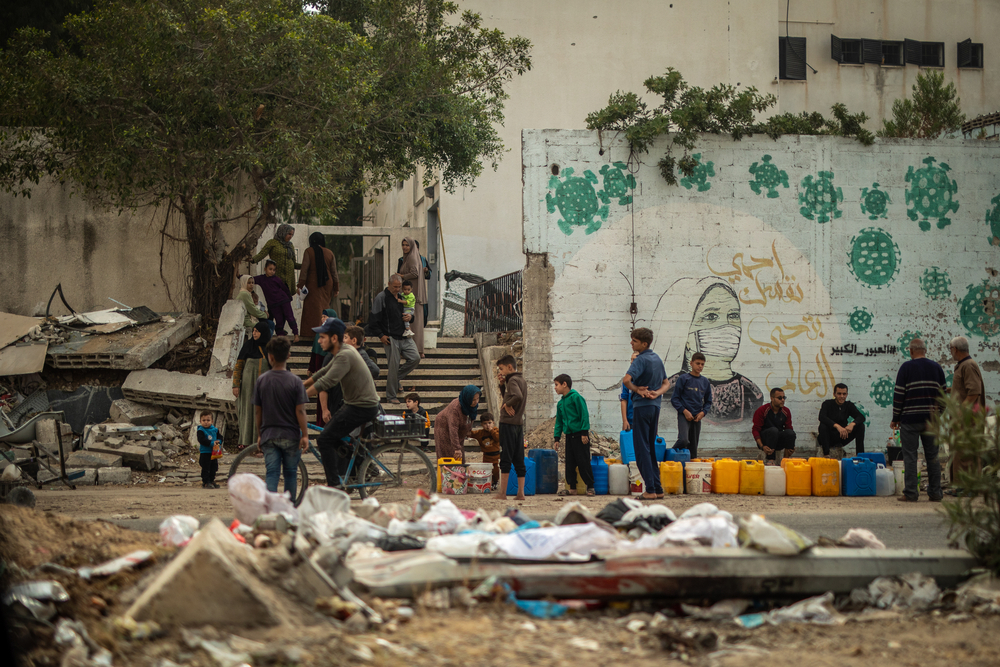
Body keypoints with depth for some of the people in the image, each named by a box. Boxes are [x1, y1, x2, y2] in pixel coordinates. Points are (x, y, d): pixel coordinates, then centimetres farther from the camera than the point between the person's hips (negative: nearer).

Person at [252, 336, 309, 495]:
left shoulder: (261, 380, -1)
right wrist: (305, 435, -3)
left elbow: (257, 411, 4)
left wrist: (260, 435, 15)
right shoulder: (295, 381, -8)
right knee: (290, 473, 12)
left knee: (271, 474, 1)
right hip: (290, 435, -1)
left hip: (269, 435, 1)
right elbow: (300, 411, -10)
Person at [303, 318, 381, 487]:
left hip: (362, 408, -10)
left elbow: (326, 381, -30)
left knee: (325, 440, -10)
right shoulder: (346, 351, 11)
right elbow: (322, 373, 21)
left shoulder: (345, 356, -21)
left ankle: (335, 485, -7)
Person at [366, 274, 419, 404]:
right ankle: (391, 396, 7)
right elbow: (373, 319, -8)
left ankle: (397, 377, 21)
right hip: (390, 337, -7)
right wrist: (381, 335, -13)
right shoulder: (381, 298, -8)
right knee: (393, 365, -6)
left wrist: (409, 318, 3)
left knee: (415, 358, -1)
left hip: (404, 336, 7)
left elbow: (408, 310, 28)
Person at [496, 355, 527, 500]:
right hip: (519, 423, 9)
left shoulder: (512, 380, -12)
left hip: (508, 423, -9)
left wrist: (507, 404, -15)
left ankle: (502, 493, -6)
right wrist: (502, 384, 11)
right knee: (519, 460, 8)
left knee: (505, 459, -6)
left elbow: (517, 396, -31)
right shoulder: (522, 380, 16)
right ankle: (520, 493, 6)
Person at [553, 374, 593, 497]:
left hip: (580, 435, -8)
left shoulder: (576, 397, -9)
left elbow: (584, 415, -12)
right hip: (569, 435, 8)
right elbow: (559, 422, 20)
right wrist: (556, 438, 14)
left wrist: (584, 433, -16)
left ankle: (590, 486, 2)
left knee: (583, 462, -5)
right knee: (570, 463, 7)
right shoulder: (560, 403, 14)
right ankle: (572, 488, 12)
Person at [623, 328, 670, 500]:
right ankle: (657, 488, 14)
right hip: (655, 406, 8)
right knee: (651, 448, 14)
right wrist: (657, 392, 2)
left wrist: (637, 390, -12)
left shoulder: (641, 360, -14)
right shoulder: (657, 359, 12)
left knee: (642, 448, -4)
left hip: (642, 406, -8)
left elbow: (626, 379, -30)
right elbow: (666, 383, 21)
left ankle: (650, 490, -8)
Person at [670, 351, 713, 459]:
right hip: (684, 416, -5)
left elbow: (708, 401, 19)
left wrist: (703, 412, 0)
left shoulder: (705, 382, 11)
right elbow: (674, 399, -2)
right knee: (683, 440, -24)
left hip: (697, 418, 5)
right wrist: (684, 411, -13)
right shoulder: (683, 379, -2)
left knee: (693, 446, 4)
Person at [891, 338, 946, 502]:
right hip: (931, 419, 4)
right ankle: (935, 493, 9)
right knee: (932, 456, 9)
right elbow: (943, 393, 10)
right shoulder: (936, 367, 8)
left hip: (910, 419, -4)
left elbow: (899, 395, -5)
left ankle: (910, 493, -4)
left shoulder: (906, 367, -4)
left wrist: (895, 419, 2)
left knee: (910, 456, -1)